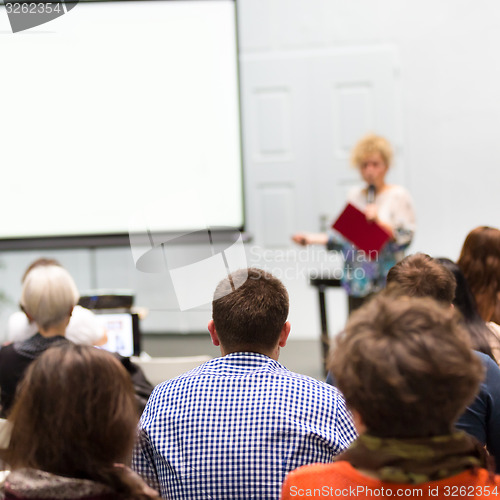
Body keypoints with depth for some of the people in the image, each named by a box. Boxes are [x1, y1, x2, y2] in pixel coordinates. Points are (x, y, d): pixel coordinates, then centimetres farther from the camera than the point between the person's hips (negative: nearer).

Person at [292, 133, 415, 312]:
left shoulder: (398, 195, -2)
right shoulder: (354, 195, 13)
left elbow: (406, 237, -11)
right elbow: (346, 237, 14)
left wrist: (379, 221, -23)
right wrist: (315, 238, 3)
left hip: (387, 280, -4)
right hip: (357, 279, 4)